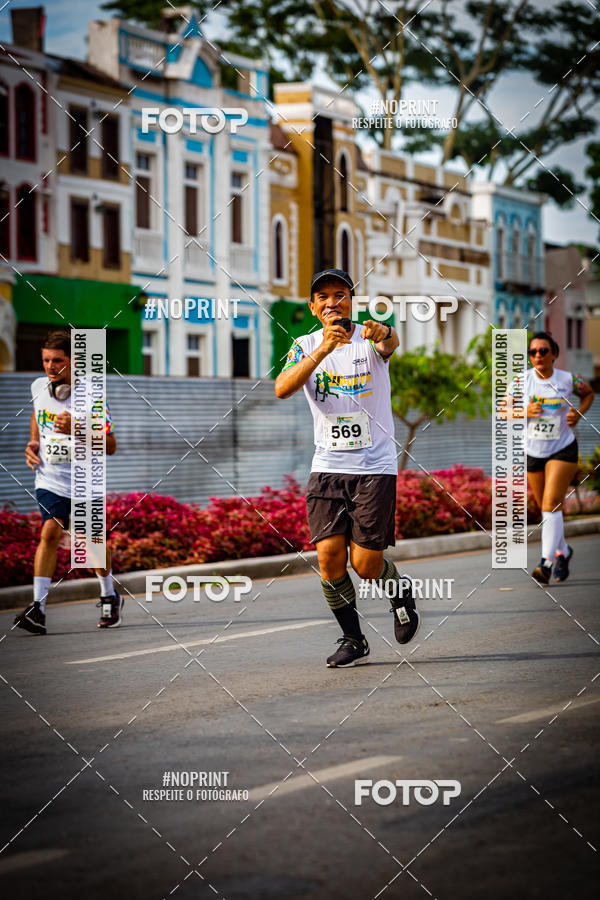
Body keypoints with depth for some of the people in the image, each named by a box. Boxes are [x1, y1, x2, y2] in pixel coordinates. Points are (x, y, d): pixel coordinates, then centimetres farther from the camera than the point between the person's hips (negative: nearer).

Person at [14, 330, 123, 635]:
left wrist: (77, 430, -30)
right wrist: (33, 443, 7)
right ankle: (38, 609, -24)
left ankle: (109, 598, 36)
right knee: (50, 532, -17)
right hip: (49, 479, 2)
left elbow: (110, 446, -15)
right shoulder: (39, 387, -2)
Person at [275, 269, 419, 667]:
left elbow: (392, 343, -31)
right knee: (329, 555, -8)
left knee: (366, 562, -5)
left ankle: (401, 592, 29)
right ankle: (353, 640, 10)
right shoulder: (305, 346, 1)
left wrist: (382, 332, -56)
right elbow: (282, 389, -18)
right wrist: (322, 352, -34)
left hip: (375, 466, -2)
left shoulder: (368, 339, -5)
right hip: (327, 467, 2)